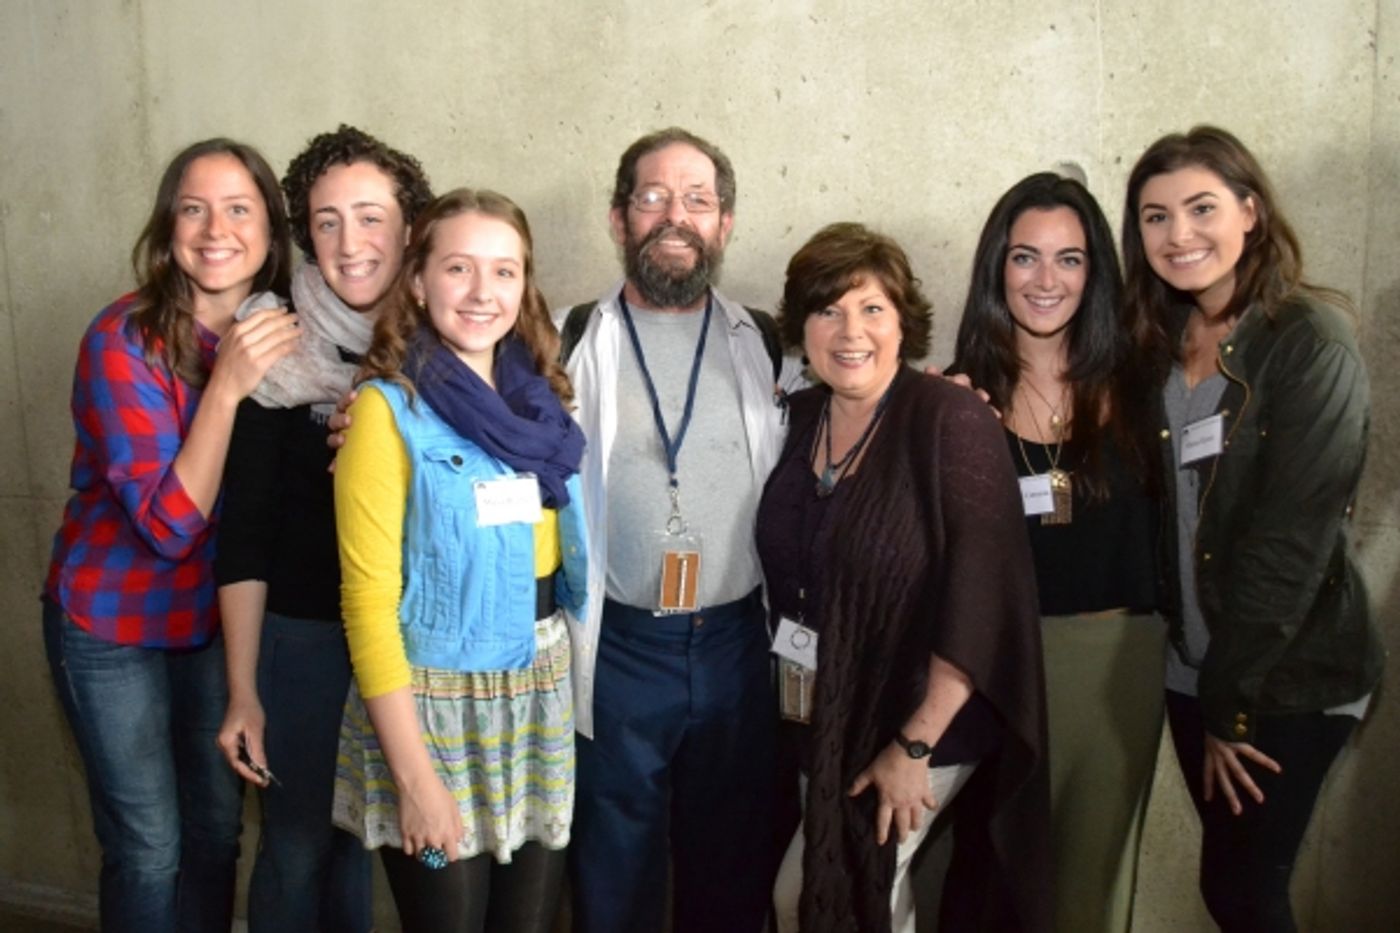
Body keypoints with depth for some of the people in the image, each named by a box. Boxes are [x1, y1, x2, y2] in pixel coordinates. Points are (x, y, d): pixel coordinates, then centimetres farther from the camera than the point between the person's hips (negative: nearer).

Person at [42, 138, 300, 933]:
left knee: (217, 831, 15)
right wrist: (227, 385, -35)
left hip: (219, 617, 4)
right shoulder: (124, 339, -21)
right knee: (149, 848, 6)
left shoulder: (284, 333, -6)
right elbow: (169, 524, -26)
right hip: (112, 624, -4)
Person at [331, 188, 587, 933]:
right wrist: (414, 775, -16)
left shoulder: (540, 398, 5)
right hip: (437, 701, -5)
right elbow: (368, 599, -13)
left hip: (541, 693, 5)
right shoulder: (390, 409, -11)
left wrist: (563, 672, 3)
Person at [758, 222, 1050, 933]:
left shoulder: (951, 420, -18)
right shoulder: (799, 417, 1)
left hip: (920, 728, -6)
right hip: (824, 721, 6)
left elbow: (978, 601, -21)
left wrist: (914, 745, -20)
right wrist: (793, 702, 8)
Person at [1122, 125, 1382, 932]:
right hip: (1195, 666, 6)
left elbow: (1292, 537, -18)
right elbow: (1170, 513, 4)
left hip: (1289, 676, -5)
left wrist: (1232, 700, -14)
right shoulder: (1168, 342, 5)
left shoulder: (1311, 340, -15)